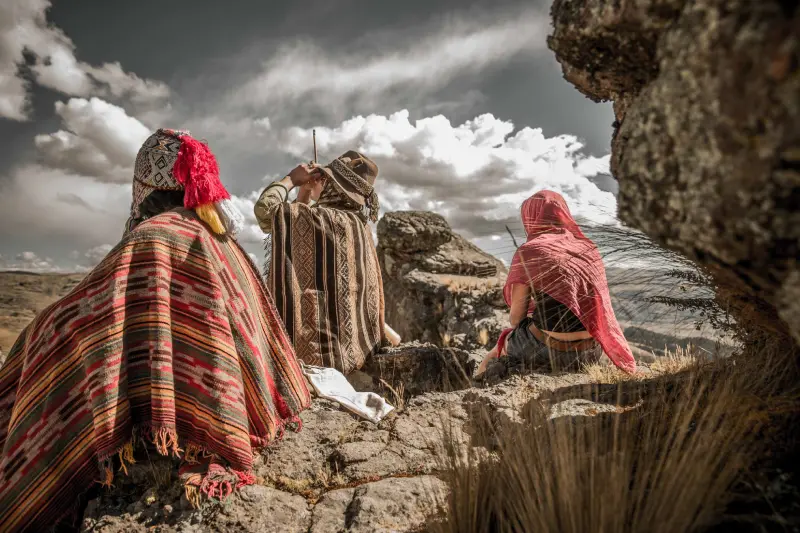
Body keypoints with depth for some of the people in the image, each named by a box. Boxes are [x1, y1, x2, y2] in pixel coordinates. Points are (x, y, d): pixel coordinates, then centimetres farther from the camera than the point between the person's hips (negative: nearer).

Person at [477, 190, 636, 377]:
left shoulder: (528, 253, -13)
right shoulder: (589, 249, 3)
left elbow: (516, 317, -8)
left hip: (551, 353, -6)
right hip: (592, 351, 6)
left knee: (489, 364, 25)